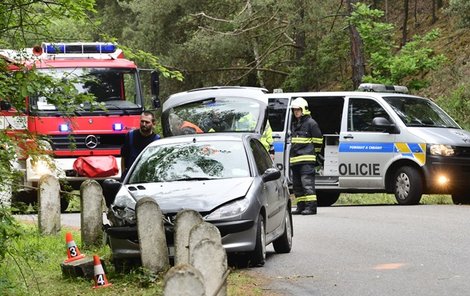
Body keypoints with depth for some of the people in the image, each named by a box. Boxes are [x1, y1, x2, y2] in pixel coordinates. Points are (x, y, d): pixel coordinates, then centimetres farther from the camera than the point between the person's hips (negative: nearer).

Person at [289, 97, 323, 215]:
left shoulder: (311, 123, -6)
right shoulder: (294, 124, 19)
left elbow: (318, 140, -3)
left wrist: (313, 152, 4)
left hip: (307, 158, -9)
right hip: (295, 159, 9)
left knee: (307, 182, -15)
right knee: (297, 184, 10)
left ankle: (311, 206, -17)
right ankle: (301, 206, 15)